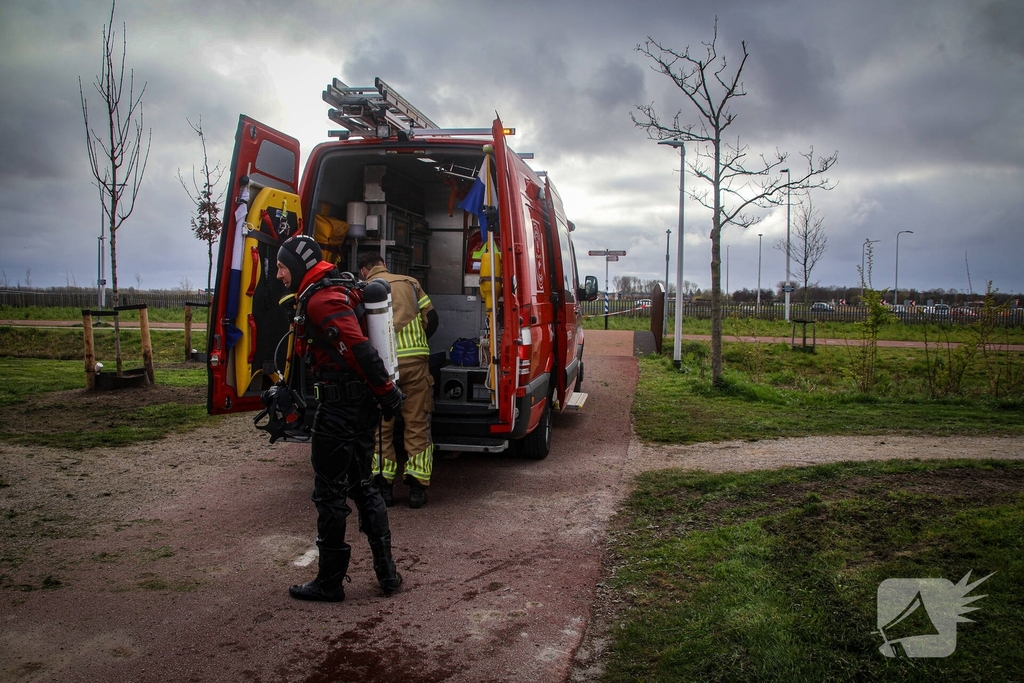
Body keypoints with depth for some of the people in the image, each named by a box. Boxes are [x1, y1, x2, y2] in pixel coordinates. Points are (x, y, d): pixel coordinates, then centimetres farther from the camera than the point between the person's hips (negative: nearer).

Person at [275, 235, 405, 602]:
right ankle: (387, 572, 22)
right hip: (361, 406, 10)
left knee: (329, 492, 1)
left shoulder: (320, 299, -15)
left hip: (339, 409, -10)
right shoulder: (332, 292, 17)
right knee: (362, 485, 16)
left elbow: (359, 349, -24)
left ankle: (329, 582, 14)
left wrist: (387, 393, -19)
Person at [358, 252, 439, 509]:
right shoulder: (410, 282, 15)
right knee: (417, 425, 7)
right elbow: (431, 318, 11)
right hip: (416, 361, 1)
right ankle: (417, 488, 8)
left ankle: (384, 486, 13)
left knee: (381, 426, 11)